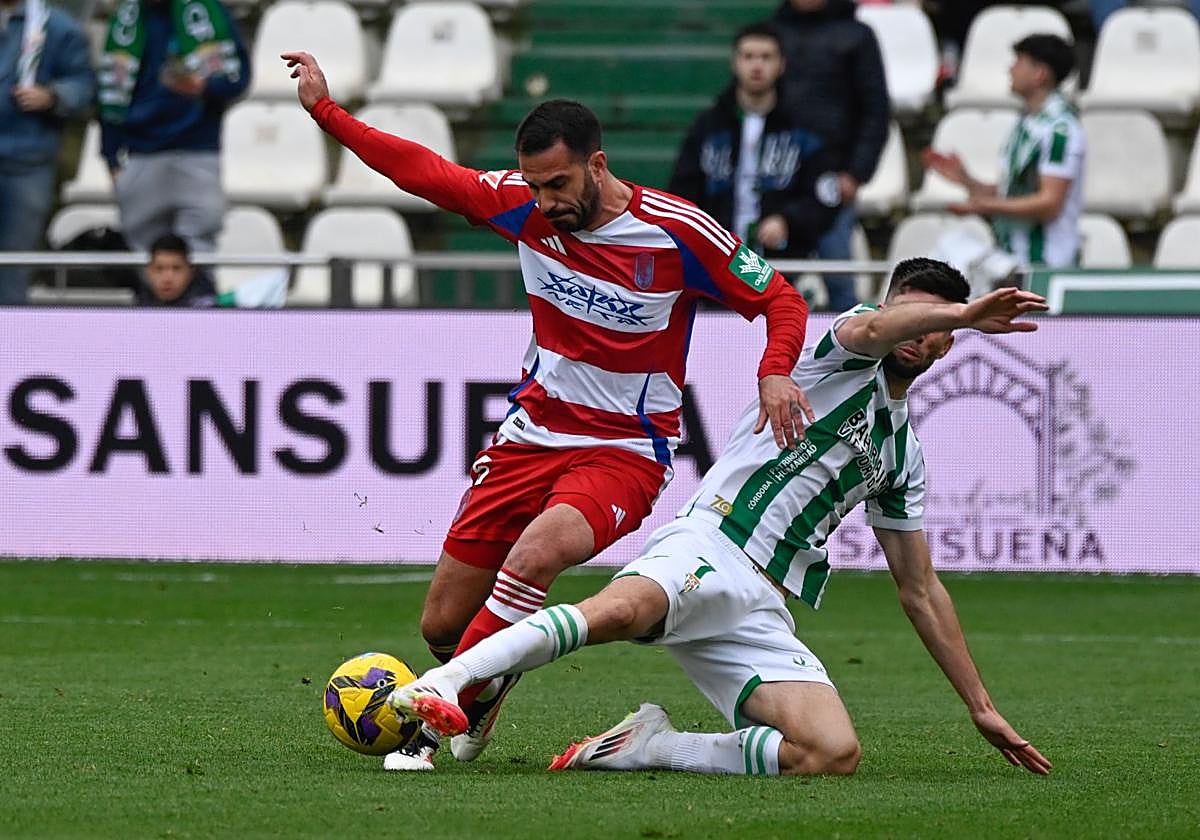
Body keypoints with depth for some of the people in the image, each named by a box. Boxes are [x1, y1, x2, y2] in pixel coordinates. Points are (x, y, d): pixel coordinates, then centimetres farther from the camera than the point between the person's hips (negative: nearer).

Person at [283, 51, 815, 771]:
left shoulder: (679, 231, -15)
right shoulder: (527, 207, -4)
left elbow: (781, 301, -7)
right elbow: (423, 171, 6)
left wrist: (775, 374, -26)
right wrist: (324, 109, 4)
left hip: (626, 450, -5)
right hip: (532, 433, 5)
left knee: (534, 555, -35)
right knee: (443, 624, 4)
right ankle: (487, 685, 39)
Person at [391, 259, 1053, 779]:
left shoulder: (903, 454, 27)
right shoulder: (846, 354, 11)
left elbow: (920, 591, 32)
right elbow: (871, 329, -17)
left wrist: (981, 707, 28)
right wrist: (966, 313, -34)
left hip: (761, 610, 6)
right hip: (708, 546, -5)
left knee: (836, 753, -22)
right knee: (625, 608, -40)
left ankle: (651, 747, -12)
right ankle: (442, 683, -49)